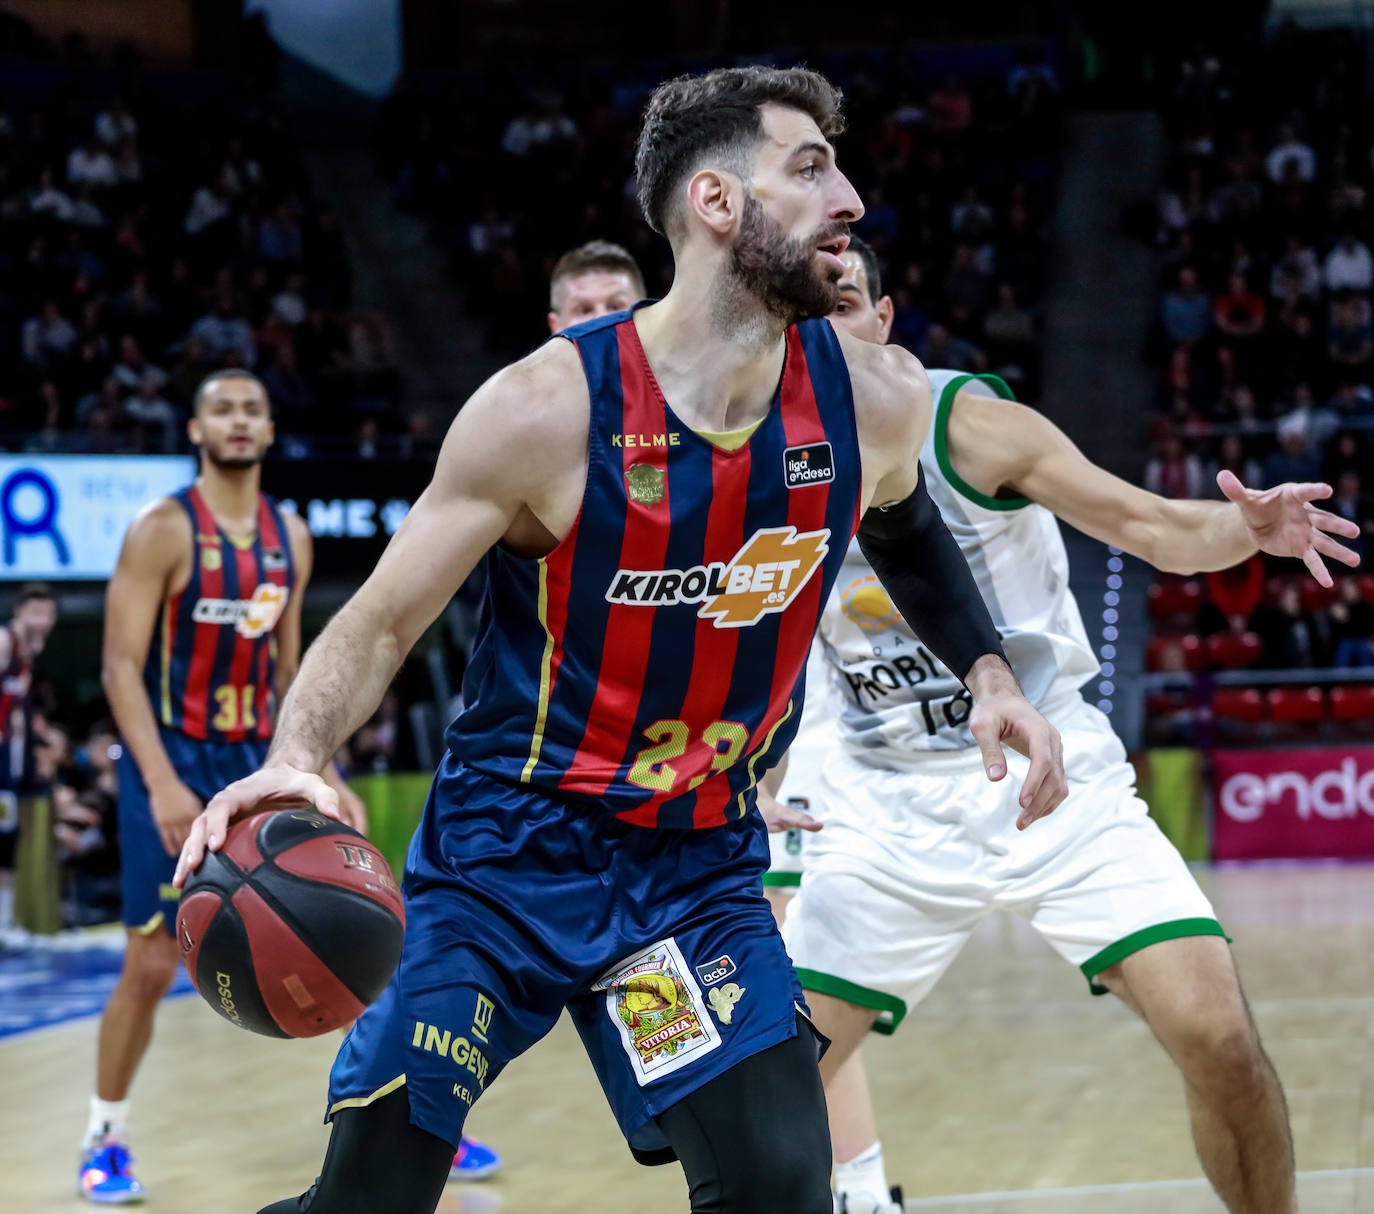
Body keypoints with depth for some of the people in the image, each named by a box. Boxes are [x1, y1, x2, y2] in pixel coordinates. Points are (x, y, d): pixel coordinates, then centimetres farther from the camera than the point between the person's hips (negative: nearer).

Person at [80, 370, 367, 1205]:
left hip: (262, 760, 5)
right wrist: (162, 784, -23)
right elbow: (122, 666, -14)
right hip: (175, 764, -5)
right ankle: (105, 1139, 14)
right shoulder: (163, 531, -10)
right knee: (152, 964, -4)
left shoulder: (291, 537, 7)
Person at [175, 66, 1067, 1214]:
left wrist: (985, 668, 6)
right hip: (506, 849, -3)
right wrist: (294, 756, -31)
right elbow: (380, 623, -12)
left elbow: (906, 530, 20)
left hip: (700, 864, 3)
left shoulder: (874, 398, -6)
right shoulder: (545, 408, -19)